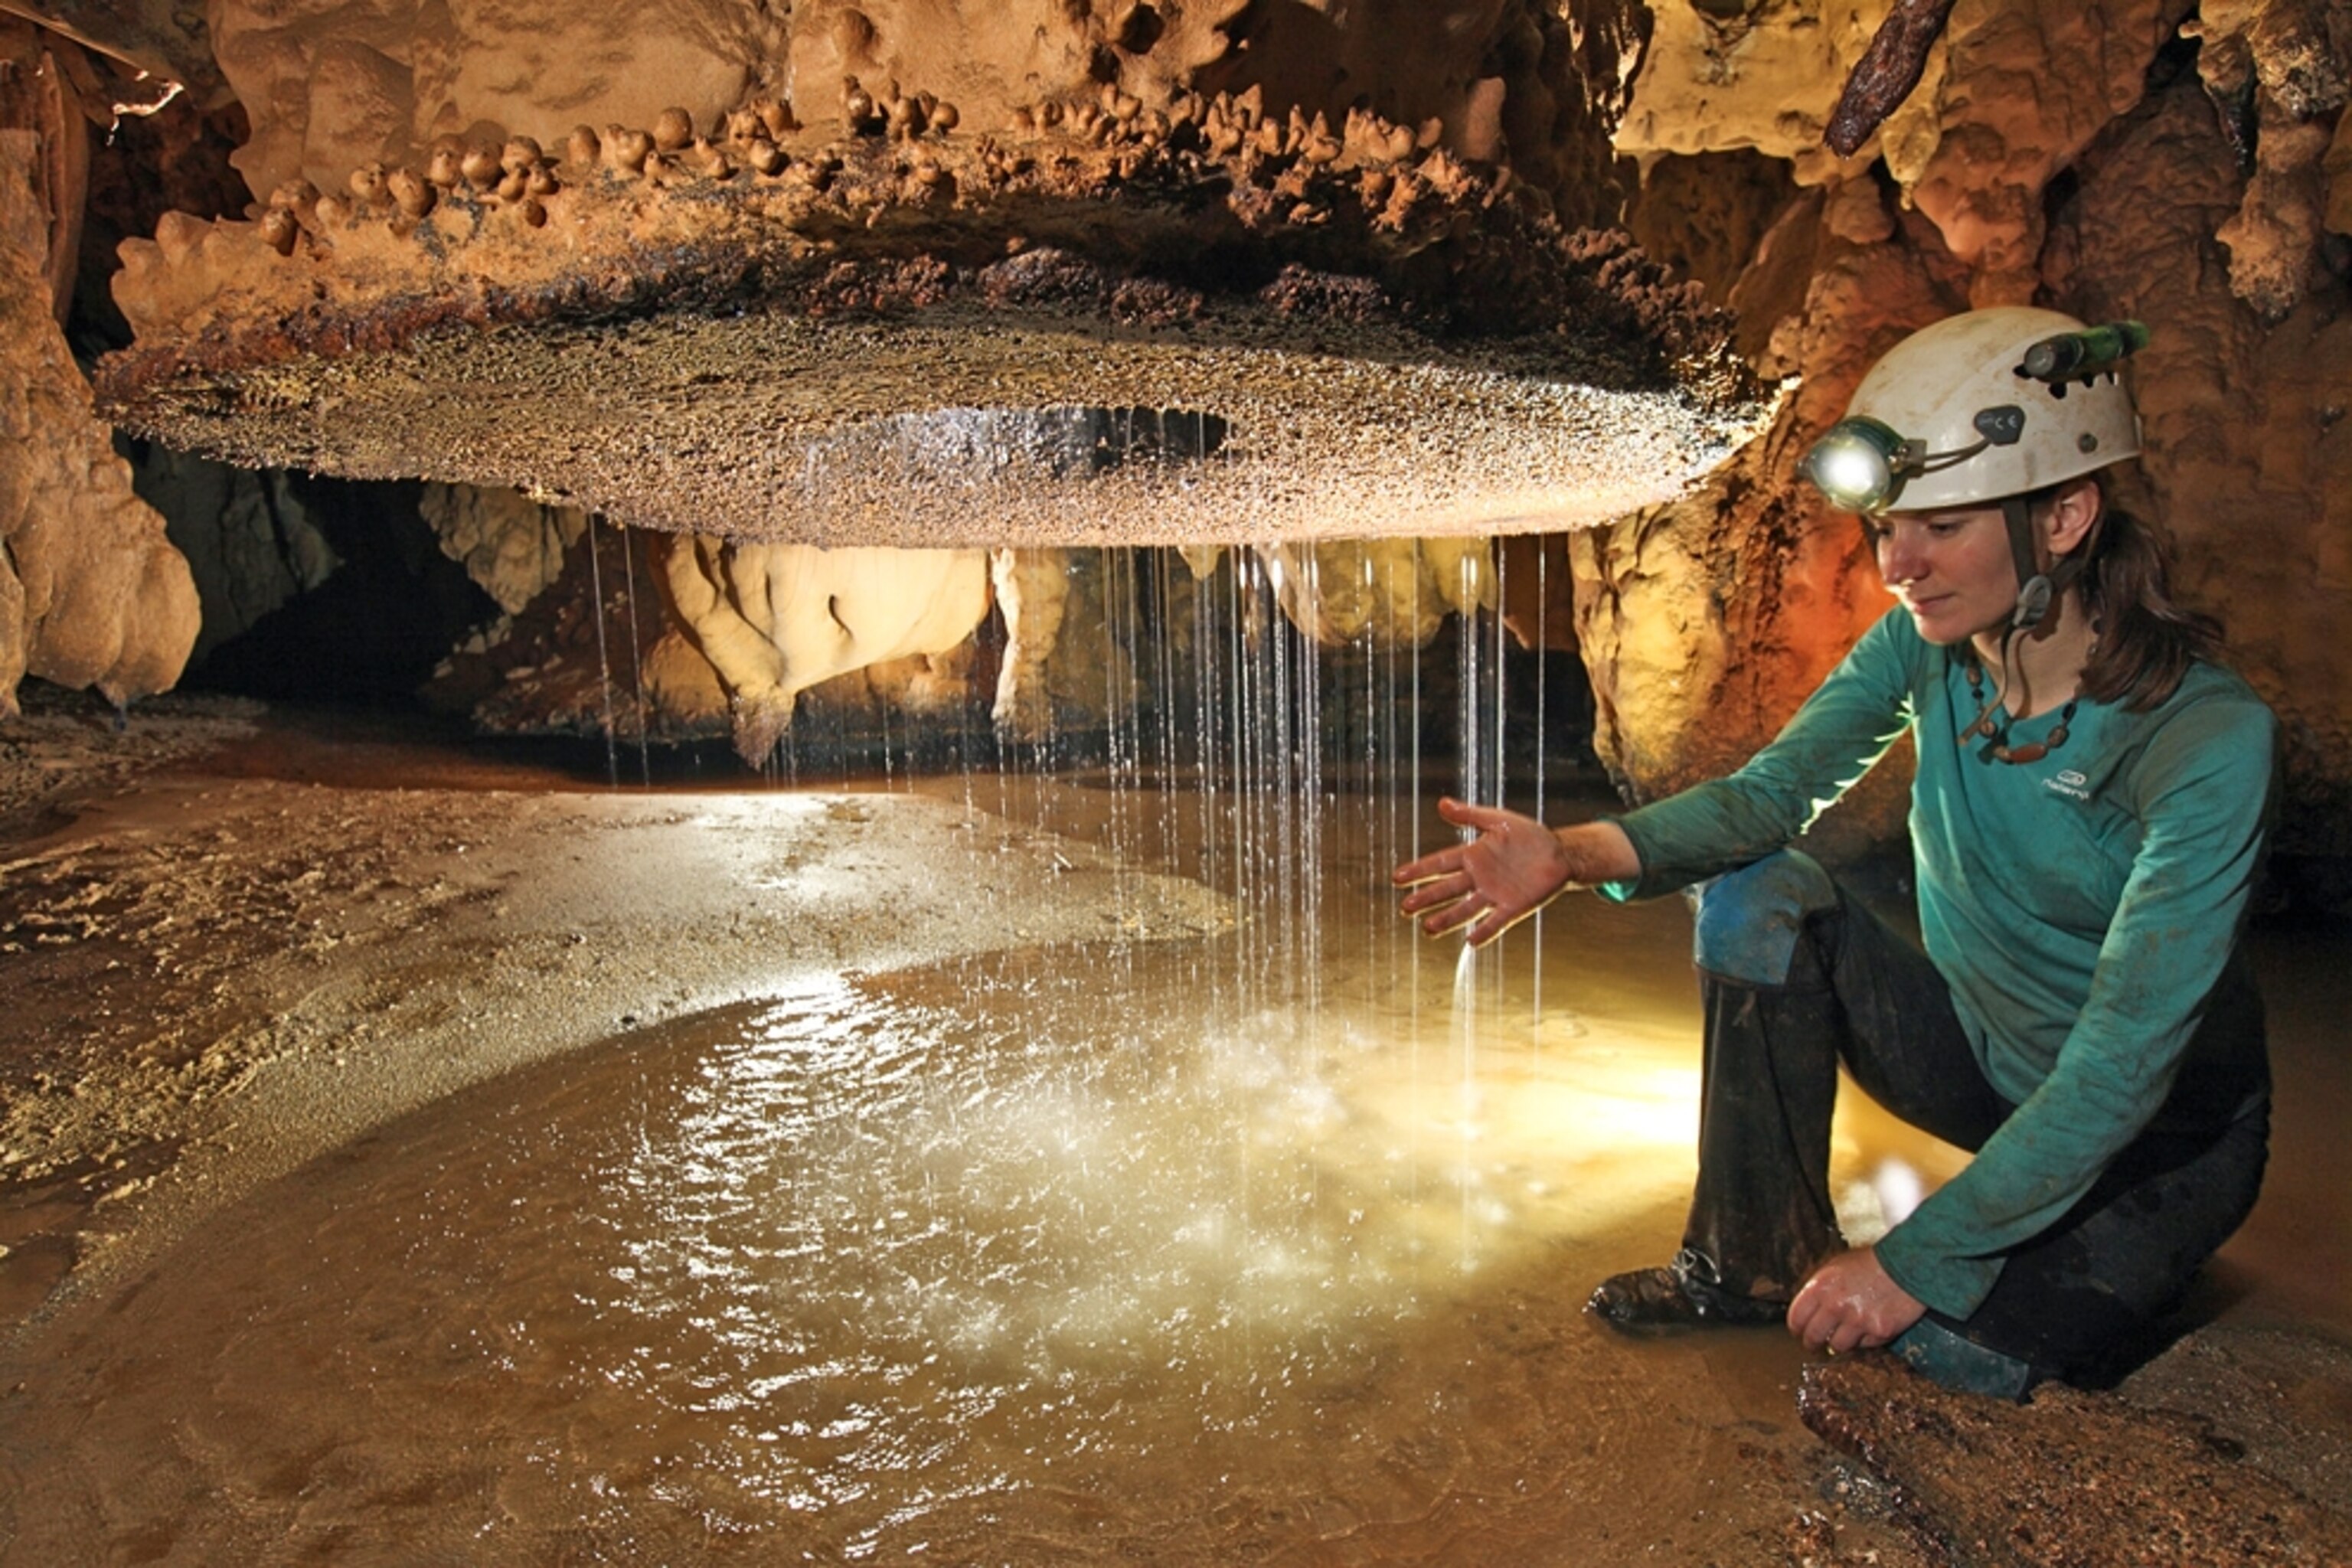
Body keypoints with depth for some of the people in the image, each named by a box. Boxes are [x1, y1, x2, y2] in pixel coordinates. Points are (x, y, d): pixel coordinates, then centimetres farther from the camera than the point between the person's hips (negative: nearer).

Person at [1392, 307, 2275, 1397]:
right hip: (1977, 1053, 5)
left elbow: (2127, 1060, -30)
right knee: (1758, 893, -17)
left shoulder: (2206, 736, -28)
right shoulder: (1928, 646, -11)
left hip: (2157, 1130, -5)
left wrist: (1917, 1260, -30)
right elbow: (1773, 791, -17)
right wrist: (1570, 854, -37)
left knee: (1953, 1363, -26)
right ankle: (1760, 1263, -3)